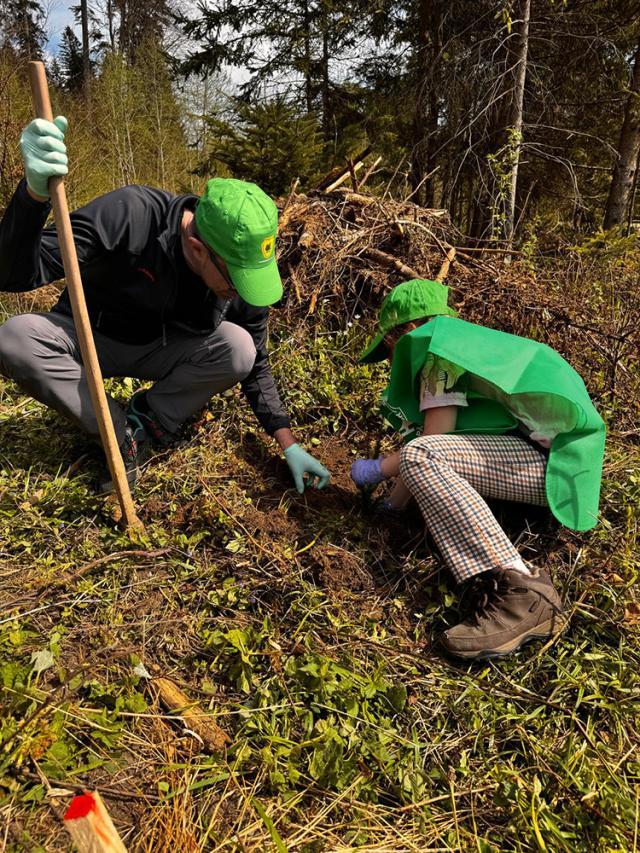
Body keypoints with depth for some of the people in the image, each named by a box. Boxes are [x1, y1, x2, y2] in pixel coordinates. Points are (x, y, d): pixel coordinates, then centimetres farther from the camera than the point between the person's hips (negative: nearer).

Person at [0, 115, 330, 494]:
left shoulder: (244, 271, -19)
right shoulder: (130, 214, -31)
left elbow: (255, 365, -7)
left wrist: (289, 445, -9)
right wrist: (36, 192, -54)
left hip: (160, 350, 2)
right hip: (89, 336, -1)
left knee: (237, 348, -26)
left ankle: (146, 419, -7)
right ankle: (121, 434, -16)